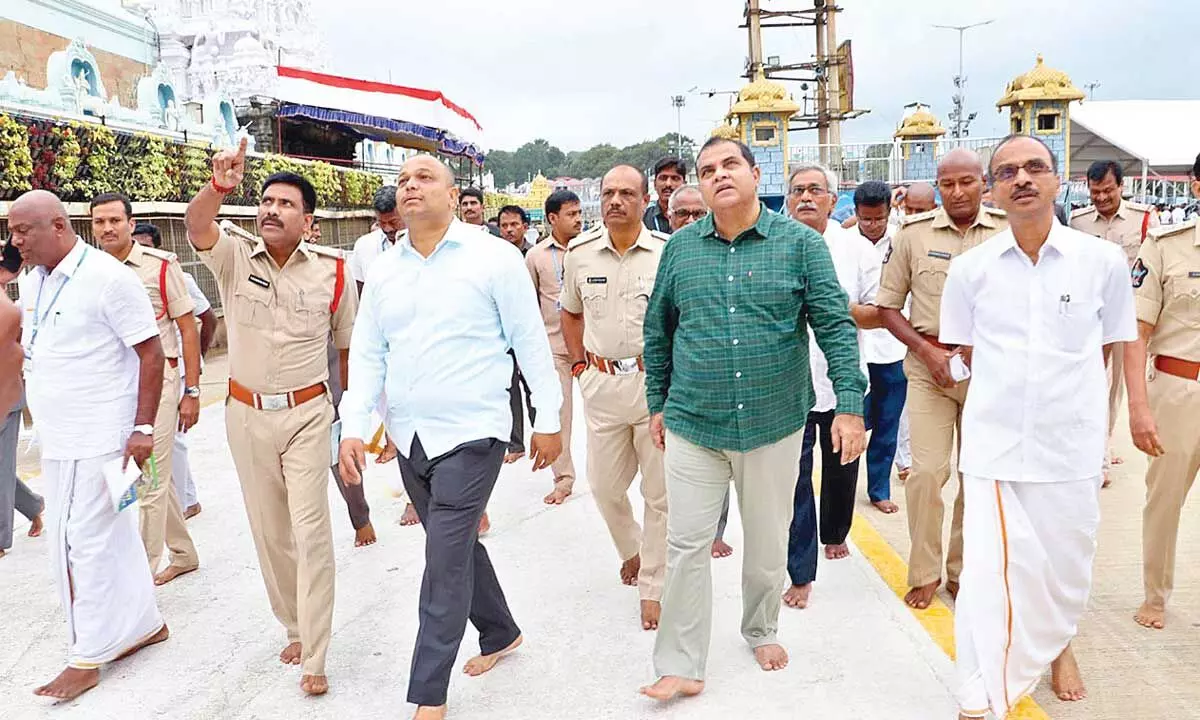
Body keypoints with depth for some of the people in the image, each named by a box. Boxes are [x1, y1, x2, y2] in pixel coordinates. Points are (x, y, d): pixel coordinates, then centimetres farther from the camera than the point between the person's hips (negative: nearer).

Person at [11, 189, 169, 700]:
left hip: (97, 438, -7)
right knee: (112, 534, 15)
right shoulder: (31, 282, 9)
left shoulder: (107, 277, -15)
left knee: (82, 541, -1)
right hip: (58, 437, 7)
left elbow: (152, 353, -15)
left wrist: (143, 429, -17)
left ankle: (87, 657, 13)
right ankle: (144, 623, 29)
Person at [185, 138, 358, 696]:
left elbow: (349, 346, 5)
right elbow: (196, 226, -26)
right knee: (269, 530, 13)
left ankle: (314, 659, 5)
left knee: (310, 530, -5)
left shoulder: (332, 271, -5)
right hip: (247, 415, 2)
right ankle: (295, 628, 33)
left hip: (307, 414, -2)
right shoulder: (234, 256, -4)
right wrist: (218, 187, -47)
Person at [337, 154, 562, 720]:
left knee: (445, 559, -5)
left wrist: (548, 420, -3)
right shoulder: (382, 272, 8)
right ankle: (500, 633, 40)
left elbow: (532, 342, -5)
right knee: (457, 545, 18)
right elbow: (367, 355, 9)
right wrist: (352, 427, 0)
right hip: (409, 437, 6)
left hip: (470, 434, -6)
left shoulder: (494, 258, -7)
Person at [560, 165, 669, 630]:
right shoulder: (580, 253, 4)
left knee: (659, 492, 5)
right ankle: (631, 550, 42)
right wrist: (580, 362, 9)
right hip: (601, 383, 3)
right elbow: (570, 314, 18)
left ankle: (652, 585, 20)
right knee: (604, 486, 13)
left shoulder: (667, 252, -7)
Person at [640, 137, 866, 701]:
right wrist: (657, 404, 11)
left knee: (768, 543, 15)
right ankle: (680, 667, 16)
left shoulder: (801, 243, -3)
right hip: (693, 425, 1)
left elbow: (836, 327, -6)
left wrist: (849, 406, -13)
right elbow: (658, 331, 10)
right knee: (686, 546, 3)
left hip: (774, 424, -1)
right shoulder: (680, 248, 3)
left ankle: (762, 630, 41)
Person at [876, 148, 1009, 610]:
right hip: (929, 364, -1)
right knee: (927, 471, -5)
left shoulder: (1009, 231, 0)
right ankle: (924, 573, 13)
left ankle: (963, 571, 27)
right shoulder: (914, 233, -1)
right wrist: (927, 351, -8)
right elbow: (888, 304, 3)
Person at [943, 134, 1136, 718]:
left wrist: (1069, 394, 10)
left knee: (1067, 561, 18)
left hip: (1072, 444, 1)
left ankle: (1058, 644, 47)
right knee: (991, 572, -6)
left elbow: (1108, 347, 10)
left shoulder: (1104, 262, -3)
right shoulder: (969, 268, -3)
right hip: (994, 443, -1)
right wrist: (1008, 387, 6)